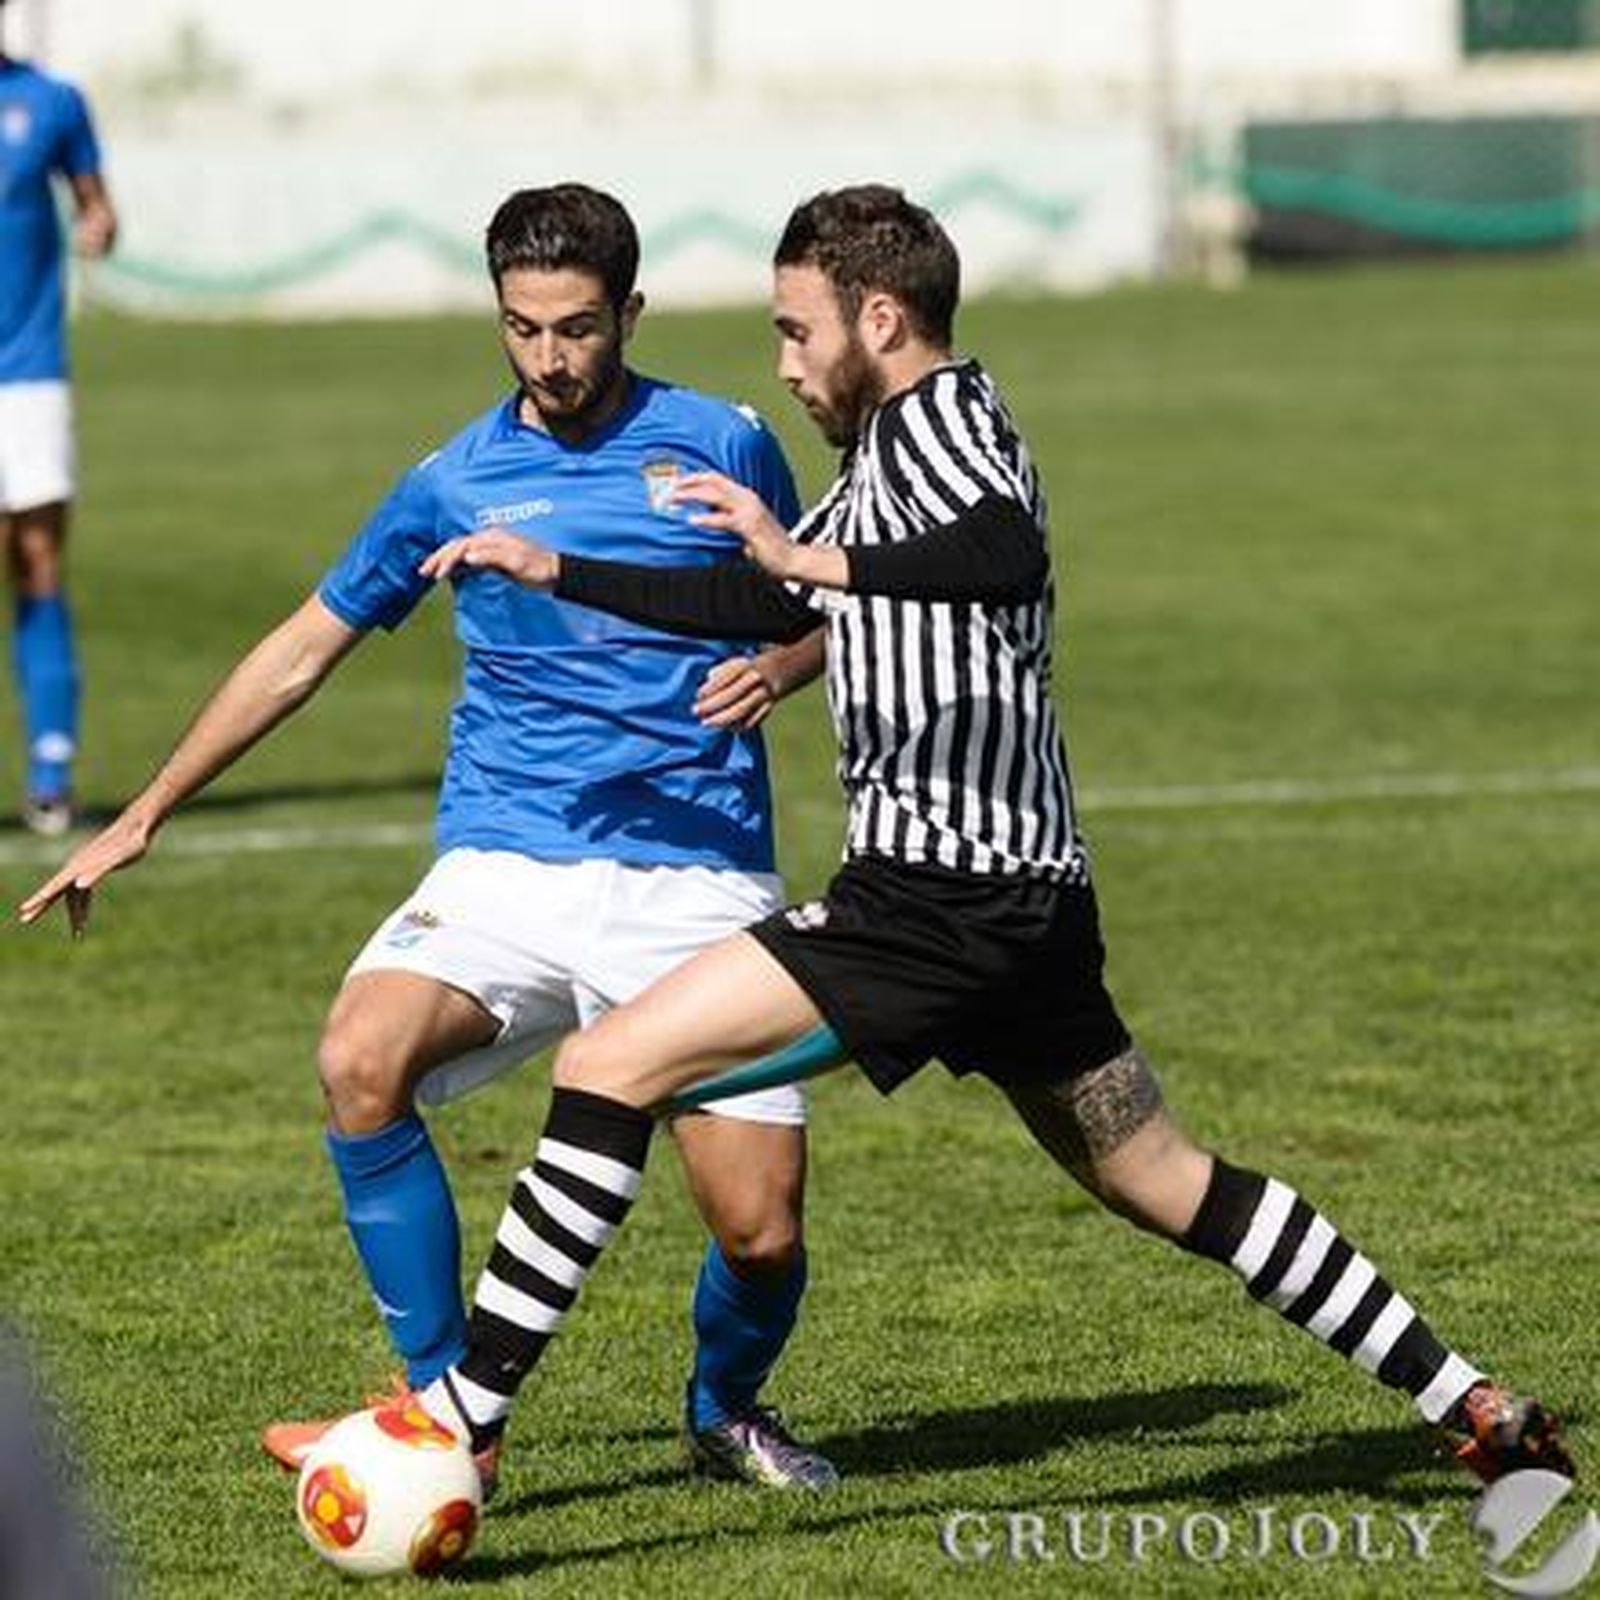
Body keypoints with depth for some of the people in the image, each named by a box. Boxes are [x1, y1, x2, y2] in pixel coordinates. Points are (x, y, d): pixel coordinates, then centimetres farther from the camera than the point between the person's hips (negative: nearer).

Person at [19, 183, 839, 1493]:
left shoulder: (720, 444, 5)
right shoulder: (458, 482, 8)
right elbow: (304, 650, 18)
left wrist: (775, 669, -6)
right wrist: (144, 817, 18)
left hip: (696, 882, -1)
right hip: (507, 870, 1)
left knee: (760, 1229, -10)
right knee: (362, 1060, -29)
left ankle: (727, 1410, 26)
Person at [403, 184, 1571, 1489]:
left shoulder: (938, 415, -8)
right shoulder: (886, 455, 22)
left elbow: (1010, 556, -30)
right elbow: (760, 605, 34)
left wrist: (812, 558, -38)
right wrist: (556, 574, 31)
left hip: (944, 893, -11)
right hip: (1019, 892, 11)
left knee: (611, 1065, -13)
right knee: (1161, 1182, 17)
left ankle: (465, 1415, -16)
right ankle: (1477, 1409, 18)